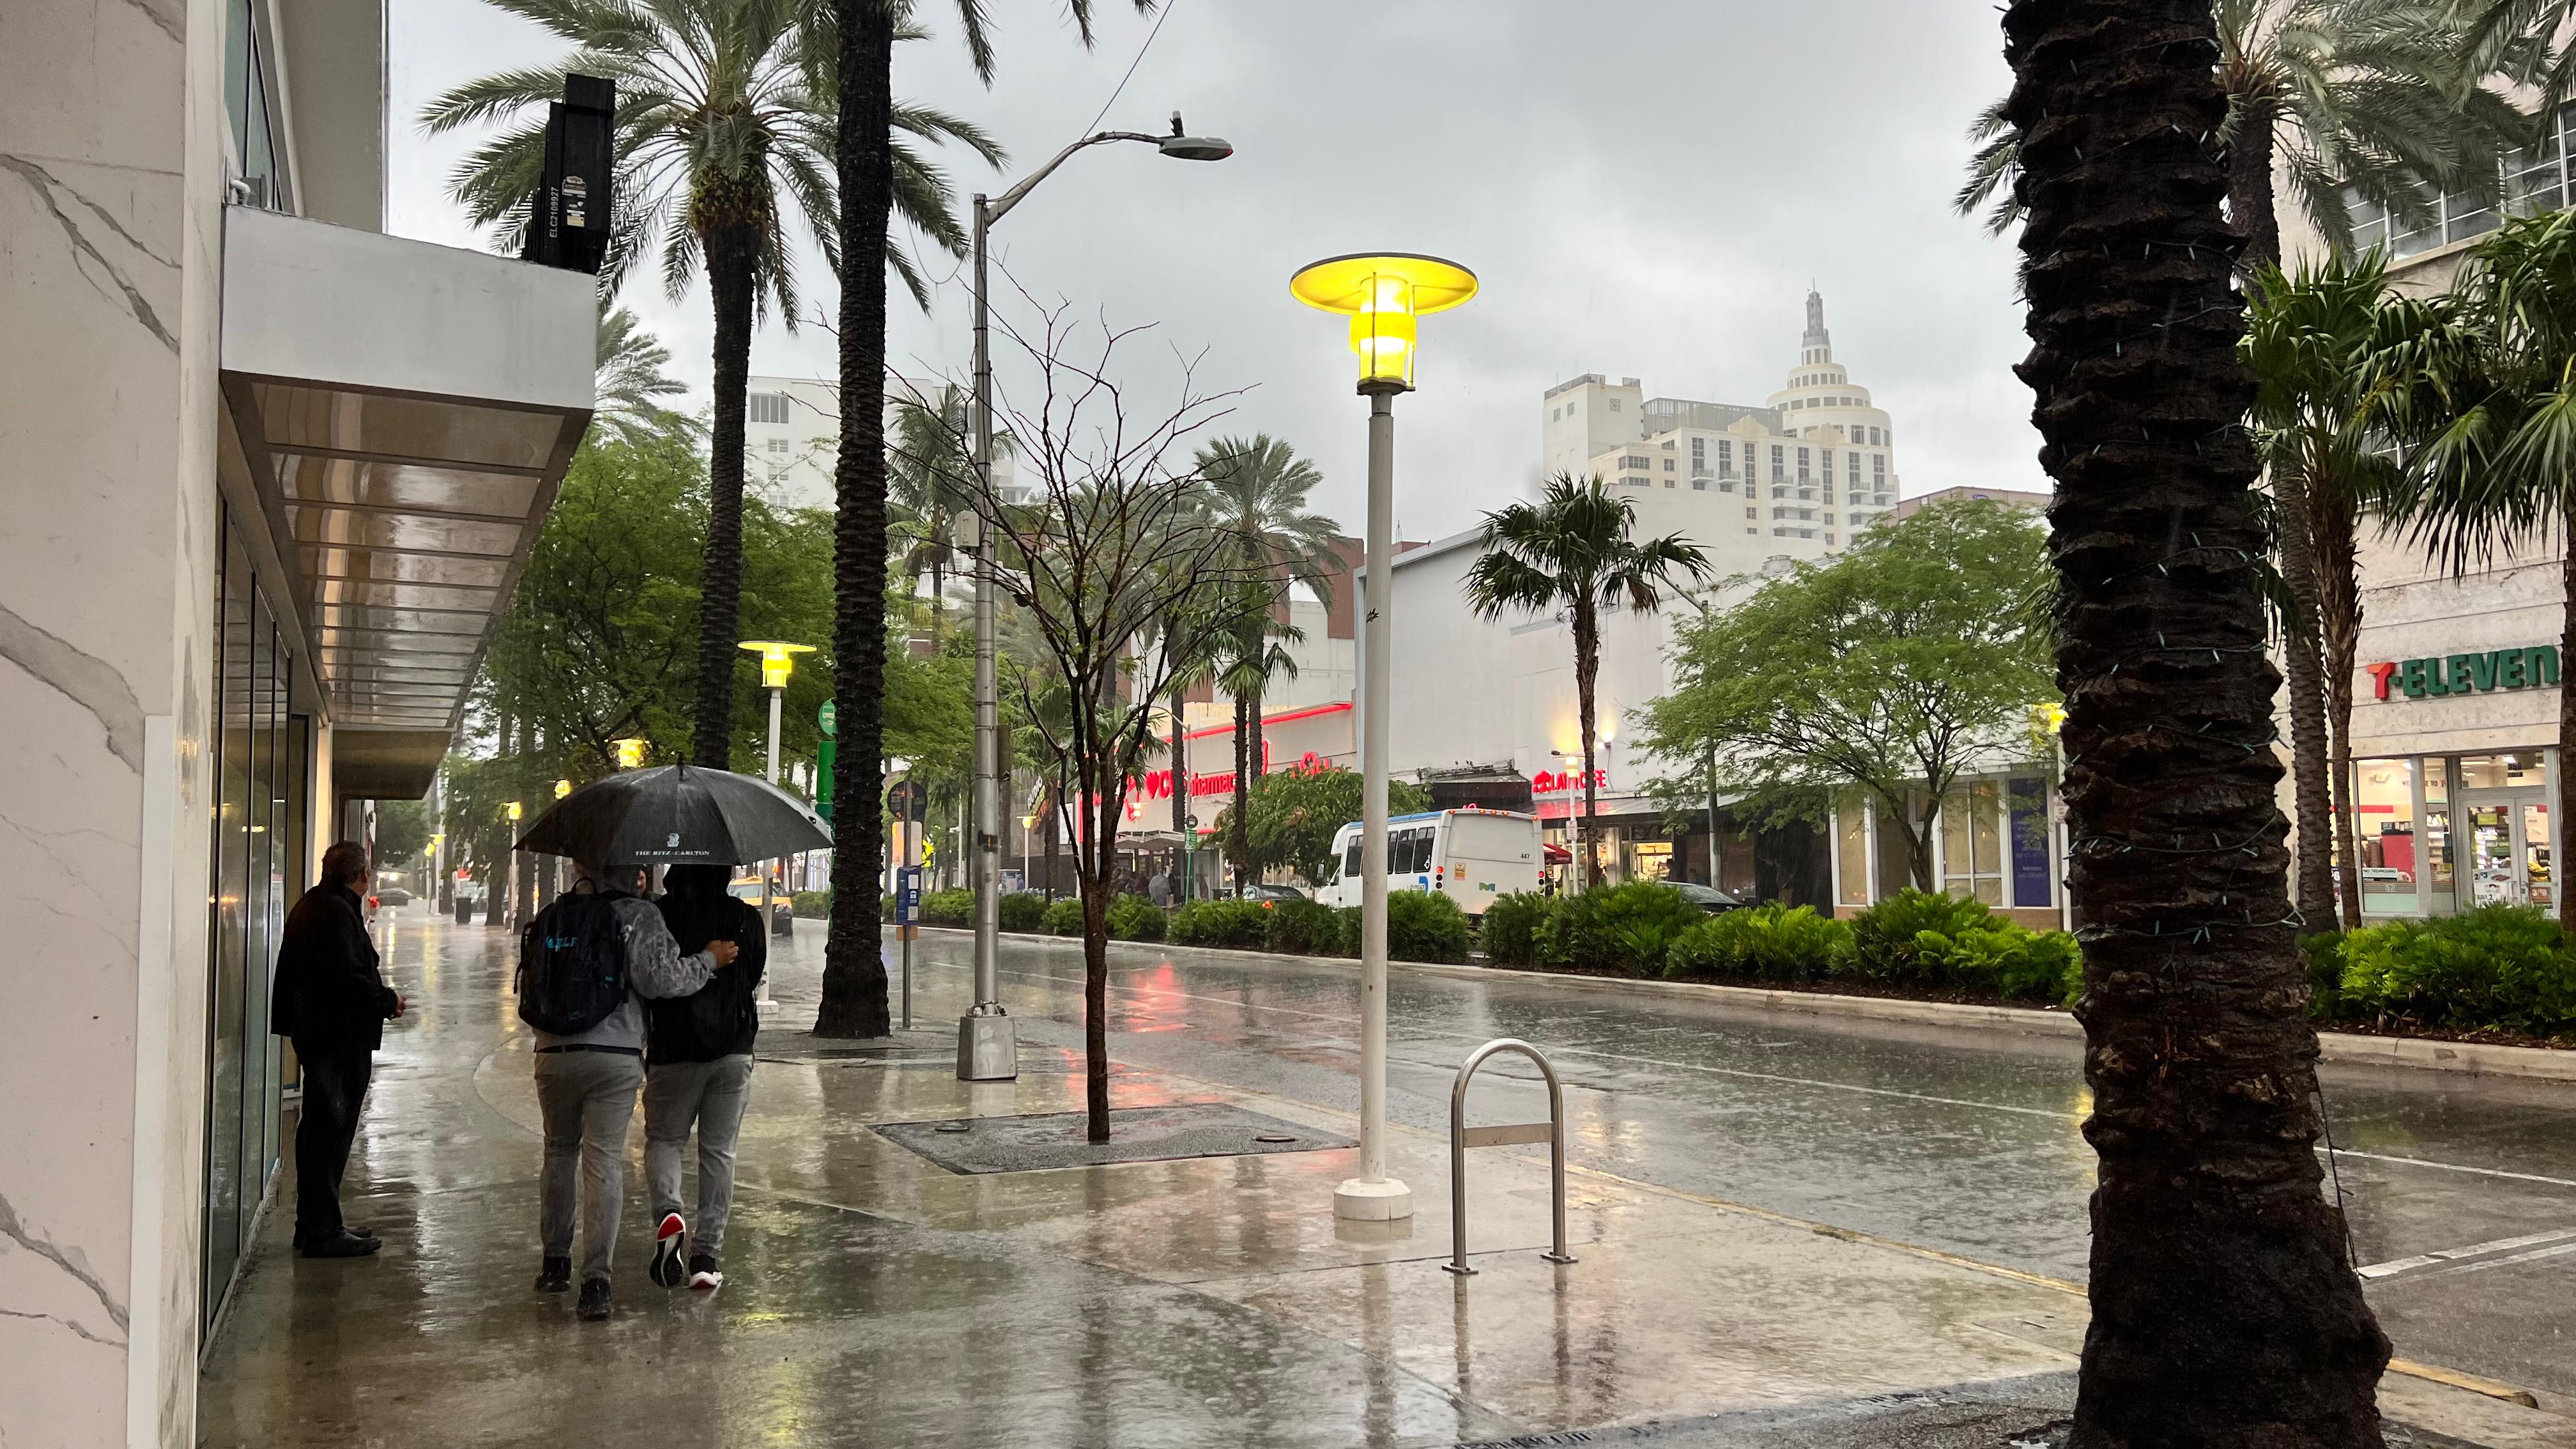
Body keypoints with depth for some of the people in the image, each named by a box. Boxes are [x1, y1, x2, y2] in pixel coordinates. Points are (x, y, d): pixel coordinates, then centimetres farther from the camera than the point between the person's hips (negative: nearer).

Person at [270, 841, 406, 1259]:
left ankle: (315, 1225, 25)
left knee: (319, 1130, 16)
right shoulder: (337, 912, -17)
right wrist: (389, 1001, -10)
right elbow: (348, 978, -25)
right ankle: (323, 1232, 0)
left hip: (315, 1032, 11)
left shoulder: (309, 906, 15)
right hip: (340, 1039, -11)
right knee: (330, 1131, -5)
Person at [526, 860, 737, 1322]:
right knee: (604, 1162, -2)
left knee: (559, 1153, 20)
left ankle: (554, 1262, 29)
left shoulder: (546, 918, 9)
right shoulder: (638, 915, -6)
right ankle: (596, 1279, -6)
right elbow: (664, 979, -12)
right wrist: (709, 960, 2)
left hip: (553, 1056, 4)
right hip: (615, 1058, -4)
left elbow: (527, 991, 14)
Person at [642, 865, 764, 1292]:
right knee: (718, 1151, 8)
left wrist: (640, 1049, 12)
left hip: (673, 1052, -1)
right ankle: (707, 1255, 6)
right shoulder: (747, 917, -3)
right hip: (733, 1050, 1)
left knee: (662, 1139, 15)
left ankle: (667, 1212, -13)